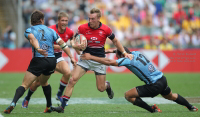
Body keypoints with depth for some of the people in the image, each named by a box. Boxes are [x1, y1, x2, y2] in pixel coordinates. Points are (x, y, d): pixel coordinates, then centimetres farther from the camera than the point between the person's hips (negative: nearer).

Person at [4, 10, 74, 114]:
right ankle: (49, 106, 30)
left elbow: (33, 39, -16)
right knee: (43, 82, 30)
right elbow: (62, 44, 14)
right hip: (52, 60, 4)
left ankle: (13, 103, -25)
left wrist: (38, 49, -33)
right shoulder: (50, 30, 17)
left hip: (39, 60, -4)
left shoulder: (29, 30, 8)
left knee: (24, 85, -4)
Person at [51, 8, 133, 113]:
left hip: (99, 60, 0)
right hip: (86, 58, 0)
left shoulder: (106, 29, -9)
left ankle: (107, 85, 43)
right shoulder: (82, 28, -10)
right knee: (72, 80, -16)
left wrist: (124, 52, 3)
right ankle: (62, 106, -14)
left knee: (101, 88, 3)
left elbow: (115, 41, 7)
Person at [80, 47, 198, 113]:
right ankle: (191, 107, 49)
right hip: (162, 79, 9)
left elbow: (109, 62, -20)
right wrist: (113, 50, 30)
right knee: (171, 96, 36)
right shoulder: (136, 53, 8)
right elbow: (124, 50, 32)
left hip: (154, 86, -9)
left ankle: (152, 109, -2)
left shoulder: (128, 59, -15)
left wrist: (91, 57, -16)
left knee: (128, 95, -2)